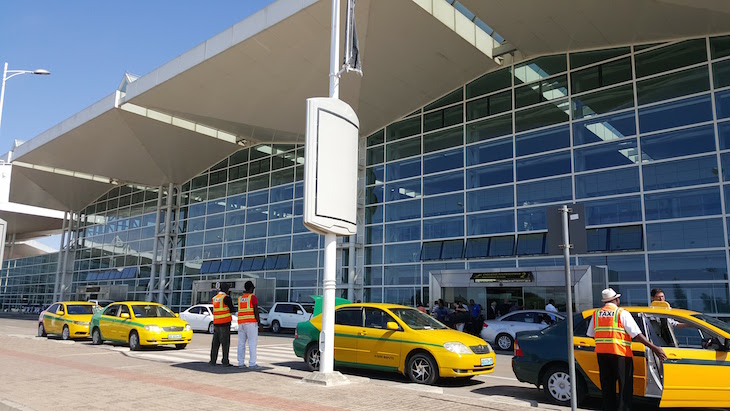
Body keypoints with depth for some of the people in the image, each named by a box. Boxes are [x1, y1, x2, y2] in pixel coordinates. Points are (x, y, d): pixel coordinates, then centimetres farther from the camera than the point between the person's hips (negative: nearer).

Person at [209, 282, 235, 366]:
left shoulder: (215, 298, 12)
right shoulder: (226, 297, -9)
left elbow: (219, 308, 16)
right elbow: (232, 310, -9)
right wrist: (233, 309, 12)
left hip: (216, 323, 6)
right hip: (225, 323, -6)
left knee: (215, 342, 10)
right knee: (225, 343, -3)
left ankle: (213, 360, 10)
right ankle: (225, 361, -4)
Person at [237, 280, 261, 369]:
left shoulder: (240, 298, 13)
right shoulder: (253, 297, -6)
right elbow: (256, 310, -12)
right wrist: (258, 321, -4)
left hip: (241, 322, 6)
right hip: (251, 322, -6)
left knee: (241, 343, 8)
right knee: (252, 343, -5)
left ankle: (241, 363, 8)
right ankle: (252, 364, -8)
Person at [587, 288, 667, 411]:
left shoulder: (596, 313, 10)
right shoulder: (622, 313, -5)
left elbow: (590, 334, 11)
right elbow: (637, 334, -11)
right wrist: (654, 348, -10)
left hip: (601, 352, 5)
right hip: (620, 352, -5)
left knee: (607, 385, 14)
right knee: (625, 386, 3)